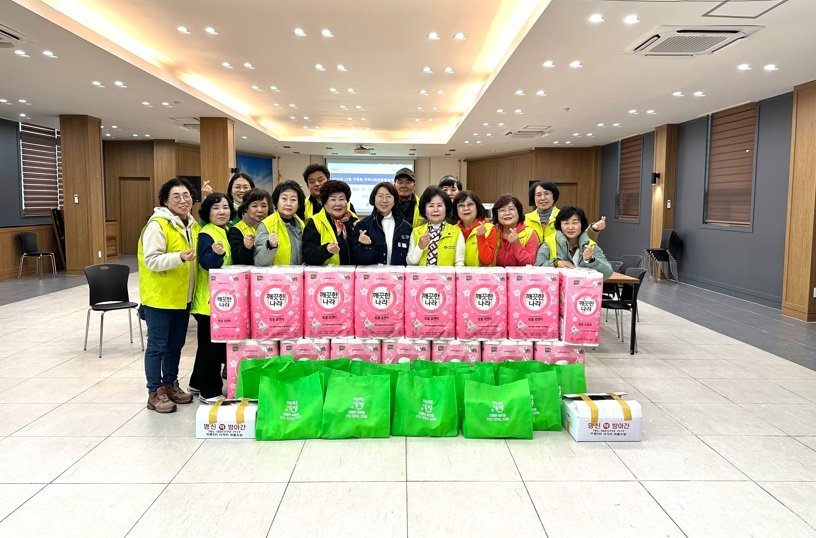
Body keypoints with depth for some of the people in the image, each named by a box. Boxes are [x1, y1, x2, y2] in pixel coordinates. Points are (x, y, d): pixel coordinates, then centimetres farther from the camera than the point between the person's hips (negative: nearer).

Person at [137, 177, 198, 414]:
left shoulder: (193, 224, 9)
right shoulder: (157, 225, -16)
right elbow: (151, 260, -22)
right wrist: (179, 257, -34)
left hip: (183, 296, 8)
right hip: (160, 296, -8)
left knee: (176, 344, 16)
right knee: (158, 346, 2)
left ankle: (170, 384, 30)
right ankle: (155, 392, 12)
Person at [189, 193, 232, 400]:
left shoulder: (228, 232, 11)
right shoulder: (206, 234, -15)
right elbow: (207, 262, -30)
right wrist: (216, 254, -49)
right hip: (209, 300, -9)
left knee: (209, 343, 18)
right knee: (211, 344, -1)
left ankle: (198, 383, 32)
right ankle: (209, 391, 10)